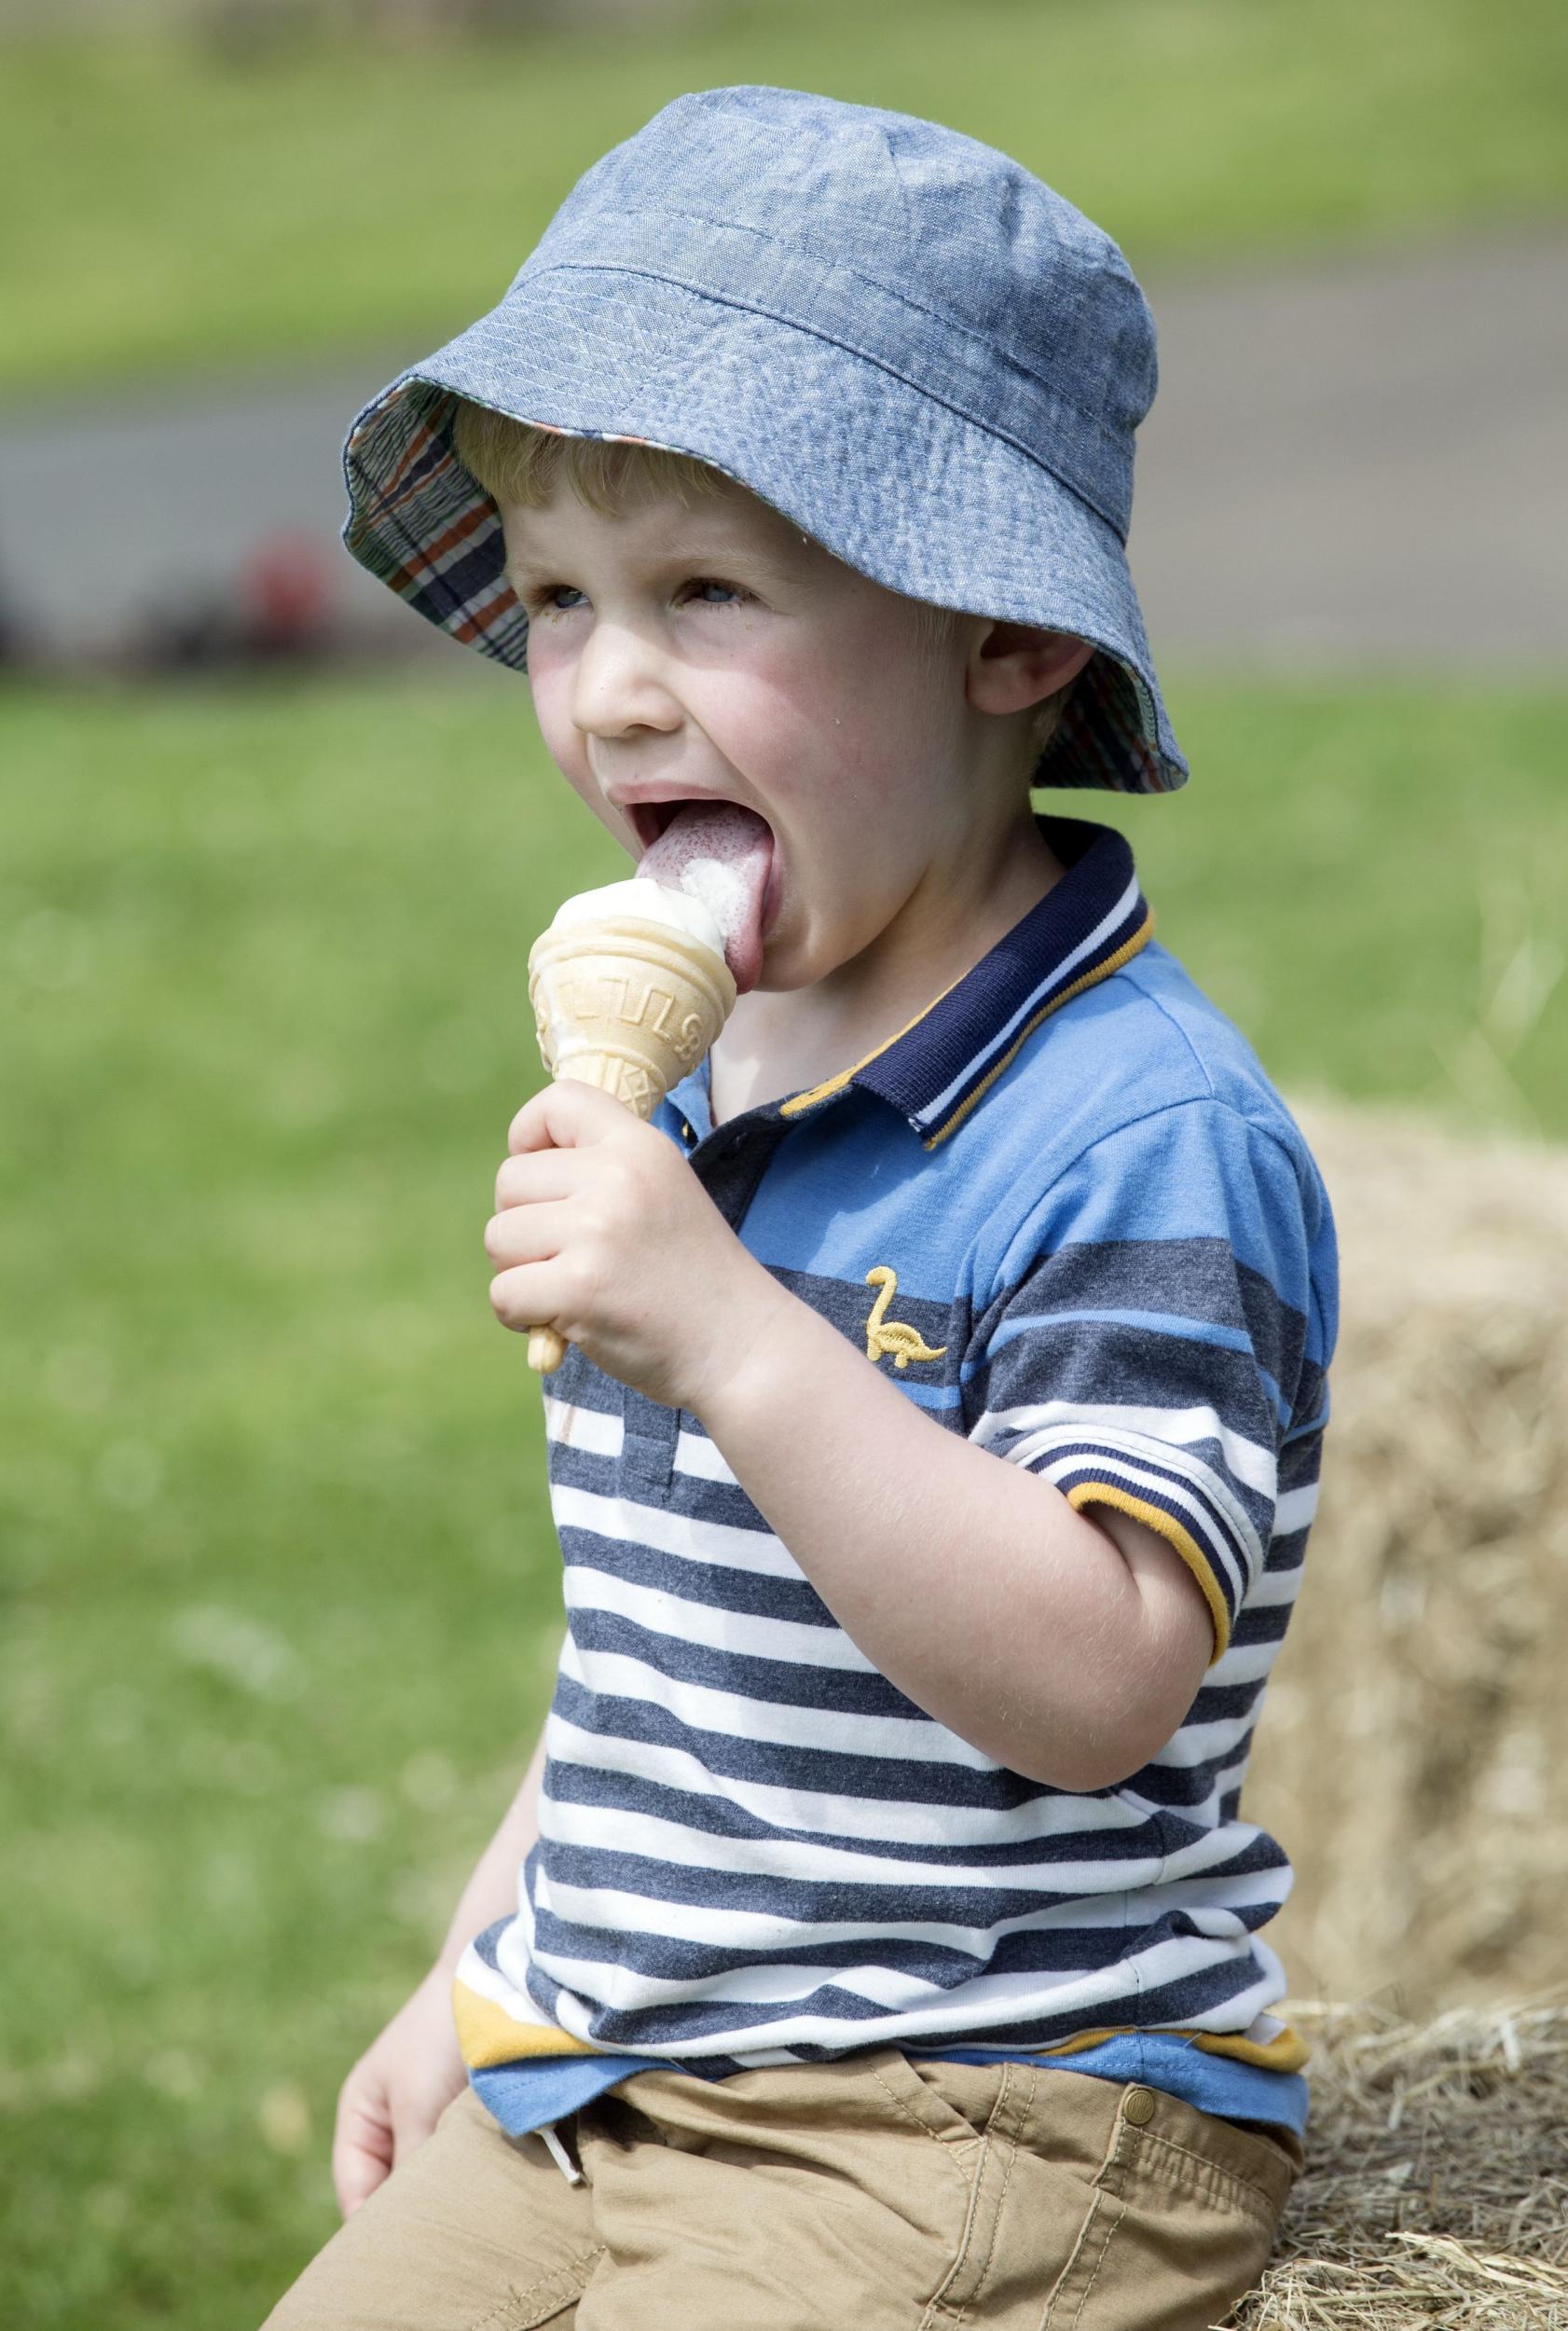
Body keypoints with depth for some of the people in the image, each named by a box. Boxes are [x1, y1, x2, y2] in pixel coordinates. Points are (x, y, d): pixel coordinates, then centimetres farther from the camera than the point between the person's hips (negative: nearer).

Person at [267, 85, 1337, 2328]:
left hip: (995, 2125, -8)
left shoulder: (1144, 1137, -17)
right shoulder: (693, 1095, 12)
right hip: (599, 2097, 8)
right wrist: (480, 1973, 21)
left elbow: (1092, 1684, -28)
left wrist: (730, 1339, -34)